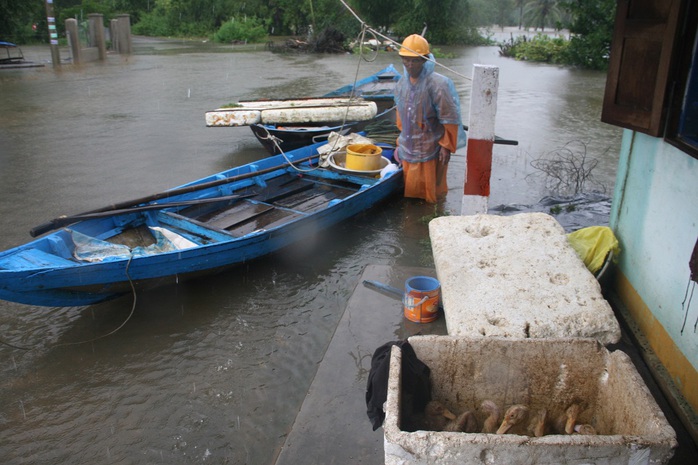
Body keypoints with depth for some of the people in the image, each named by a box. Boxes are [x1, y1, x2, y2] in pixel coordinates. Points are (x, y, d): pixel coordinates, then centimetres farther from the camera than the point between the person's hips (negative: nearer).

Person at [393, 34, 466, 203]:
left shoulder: (437, 84, -17)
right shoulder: (402, 84, 5)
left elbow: (450, 118, -16)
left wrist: (446, 146, -17)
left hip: (431, 150, -6)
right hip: (408, 149, 6)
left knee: (431, 194, 3)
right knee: (410, 189, 18)